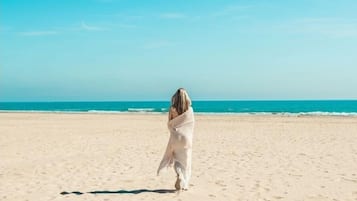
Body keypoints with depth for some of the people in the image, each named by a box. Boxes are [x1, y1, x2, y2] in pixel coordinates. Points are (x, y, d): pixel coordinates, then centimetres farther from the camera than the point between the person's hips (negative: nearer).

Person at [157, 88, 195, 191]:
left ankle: (179, 175, -16)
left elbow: (170, 124, -1)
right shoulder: (190, 110, -5)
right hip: (186, 137, 1)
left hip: (175, 137, 0)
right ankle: (184, 184, 12)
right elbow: (192, 124, 1)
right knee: (185, 160, 12)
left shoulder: (172, 109, -6)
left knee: (177, 159, 11)